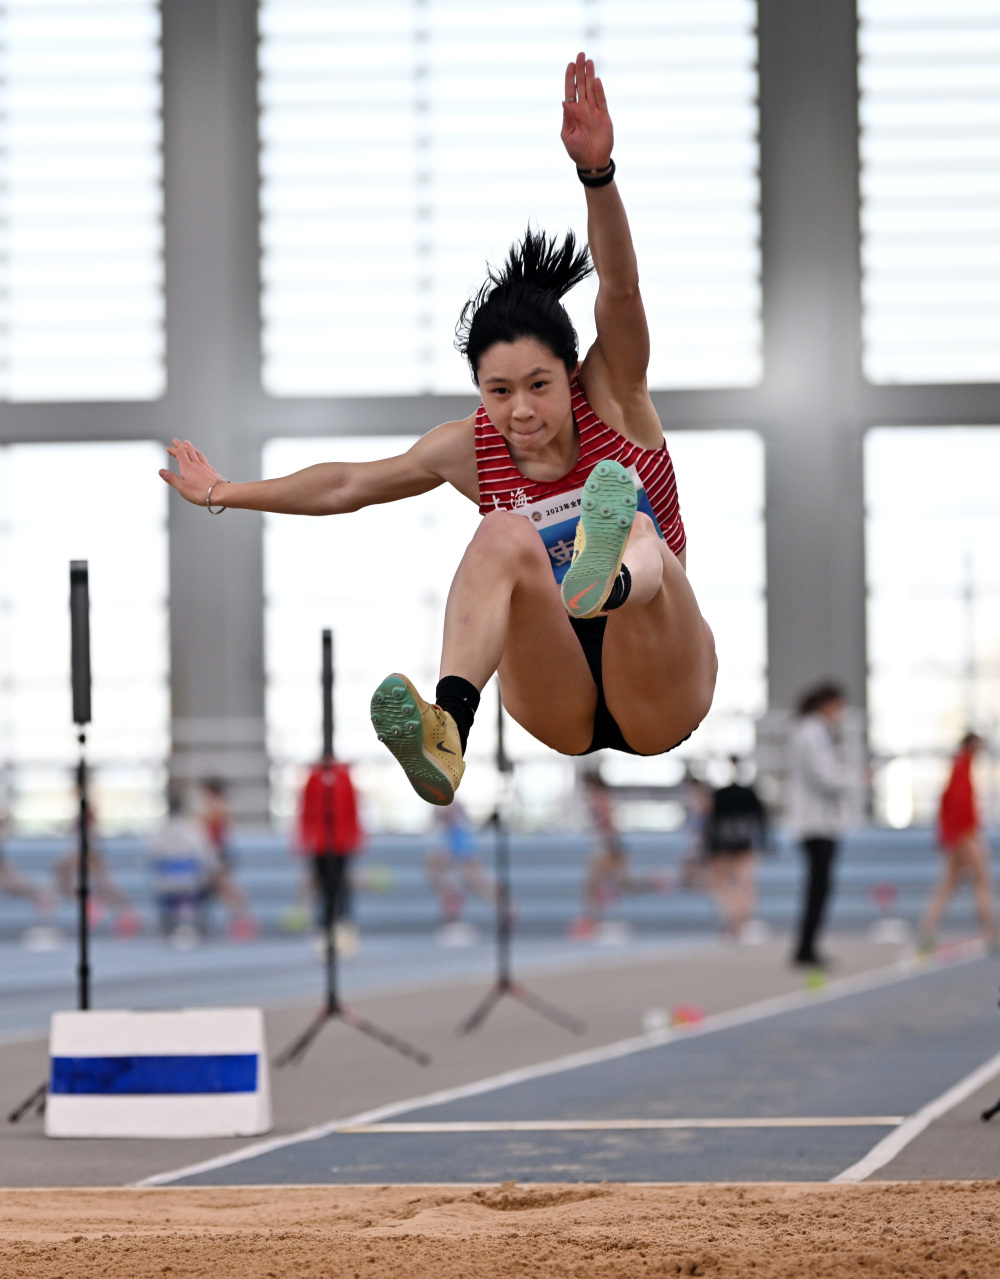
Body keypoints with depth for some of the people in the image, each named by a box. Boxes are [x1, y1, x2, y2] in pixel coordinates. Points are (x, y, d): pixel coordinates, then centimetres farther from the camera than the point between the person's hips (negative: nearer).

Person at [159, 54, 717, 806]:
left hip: (659, 699, -2)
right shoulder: (470, 449, 5)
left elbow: (620, 291, -21)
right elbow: (347, 484, 21)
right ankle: (447, 732, -54)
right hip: (558, 704, 2)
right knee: (505, 536, -29)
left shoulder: (612, 400, -3)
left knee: (638, 535, -34)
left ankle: (608, 577, -75)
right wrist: (230, 494, 29)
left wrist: (597, 172, -37)